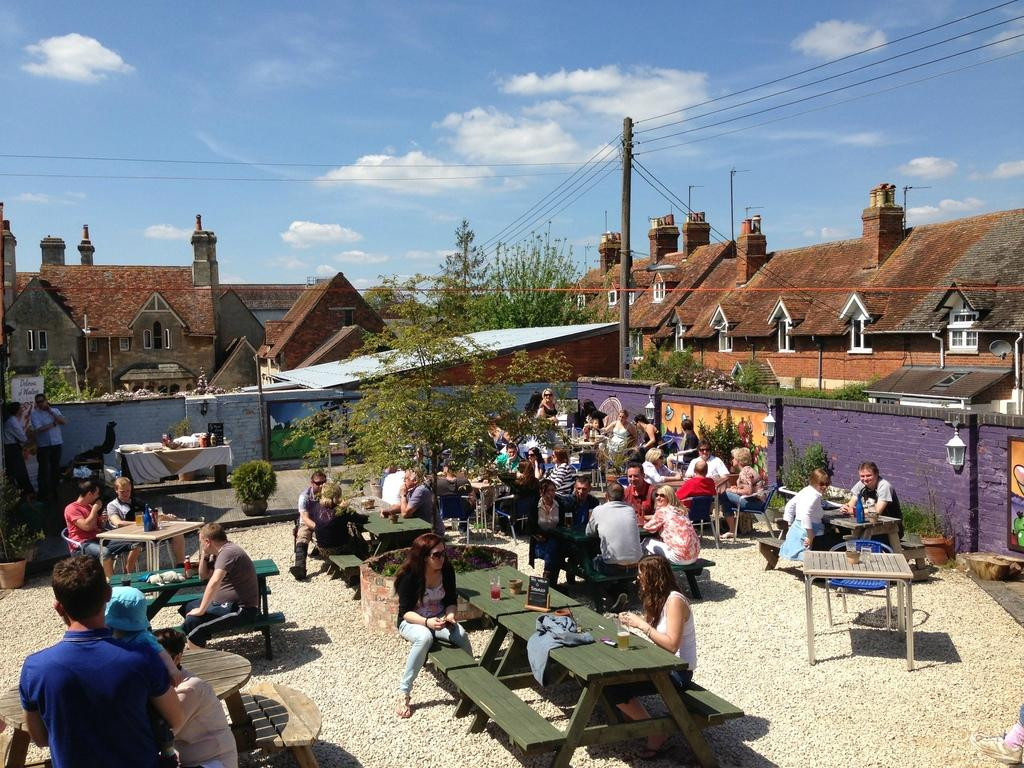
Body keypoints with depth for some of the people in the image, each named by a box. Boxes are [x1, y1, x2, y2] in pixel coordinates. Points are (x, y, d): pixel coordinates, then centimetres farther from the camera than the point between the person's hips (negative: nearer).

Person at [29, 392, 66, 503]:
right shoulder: (35, 414, -4)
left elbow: (64, 421, -6)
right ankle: (43, 494, 3)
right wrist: (54, 423, -8)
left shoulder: (55, 410, 8)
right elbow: (39, 429, -15)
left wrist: (52, 413, -12)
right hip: (43, 445, -3)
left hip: (56, 443, 4)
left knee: (56, 468, 9)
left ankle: (54, 492, 20)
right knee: (44, 469, -3)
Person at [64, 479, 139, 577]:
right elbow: (86, 526, -18)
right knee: (105, 552, -42)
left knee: (134, 545, -8)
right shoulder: (71, 508, -3)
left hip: (99, 540, 8)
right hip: (84, 543, -8)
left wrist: (103, 520, 9)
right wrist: (95, 509, -7)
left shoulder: (90, 506, 22)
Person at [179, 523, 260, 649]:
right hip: (227, 602, 11)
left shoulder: (227, 552, -21)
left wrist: (201, 610, -29)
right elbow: (203, 576, 21)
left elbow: (214, 582, -34)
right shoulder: (218, 553, 12)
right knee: (187, 609, 20)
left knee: (192, 622, -23)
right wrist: (204, 554, 7)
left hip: (241, 609, -11)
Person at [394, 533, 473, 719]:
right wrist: (427, 622, -35)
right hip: (412, 621, -4)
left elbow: (451, 601, 2)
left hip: (439, 618, 4)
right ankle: (404, 693, -28)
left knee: (461, 635, -27)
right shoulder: (410, 576, -21)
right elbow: (405, 611, -19)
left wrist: (450, 614, -21)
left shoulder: (447, 570, -8)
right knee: (425, 637, -38)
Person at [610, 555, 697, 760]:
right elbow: (657, 633, 6)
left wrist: (642, 625, -24)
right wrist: (635, 622, -7)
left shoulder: (674, 601, -20)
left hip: (678, 672, -9)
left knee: (613, 688, -17)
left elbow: (671, 645, -26)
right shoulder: (658, 598, 8)